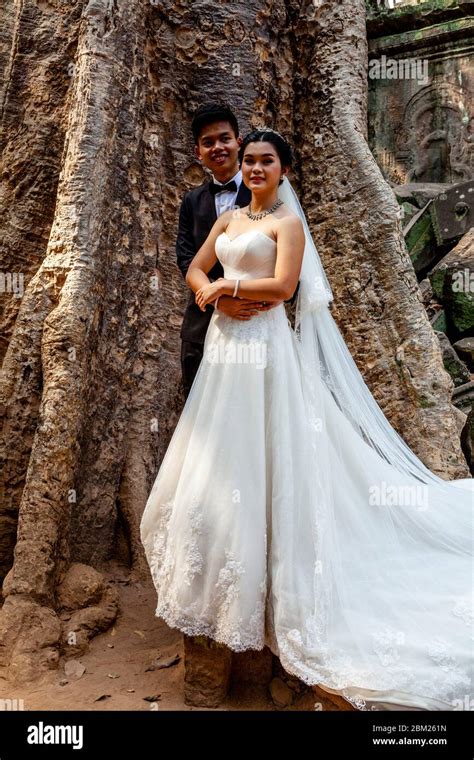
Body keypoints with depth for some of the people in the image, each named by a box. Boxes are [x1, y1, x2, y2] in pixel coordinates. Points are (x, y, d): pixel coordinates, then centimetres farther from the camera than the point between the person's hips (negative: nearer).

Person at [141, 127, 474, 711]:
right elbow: (195, 271, 14)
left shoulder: (287, 222, -3)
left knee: (258, 459, -4)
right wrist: (213, 292, -7)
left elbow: (283, 284, -15)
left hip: (264, 345, -7)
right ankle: (216, 580, 28)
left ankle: (259, 591, 11)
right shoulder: (228, 220, 17)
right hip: (224, 341, 7)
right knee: (220, 459, 11)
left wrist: (226, 287, -7)